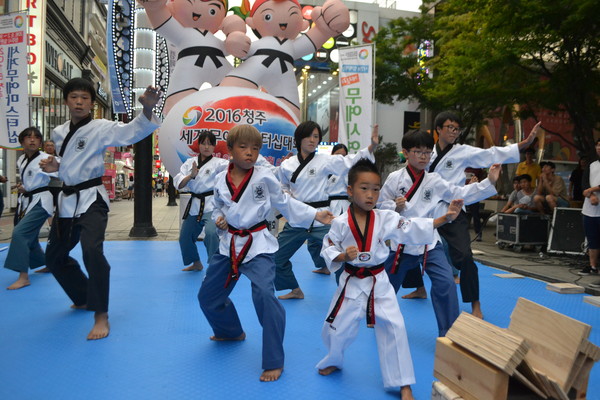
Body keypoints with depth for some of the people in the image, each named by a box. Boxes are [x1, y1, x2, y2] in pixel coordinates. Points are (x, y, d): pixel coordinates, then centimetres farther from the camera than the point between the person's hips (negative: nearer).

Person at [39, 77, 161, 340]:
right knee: (55, 256, 19)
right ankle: (84, 298, 41)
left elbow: (133, 131, -26)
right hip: (67, 200, 8)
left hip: (91, 198, -8)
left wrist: (148, 110, -45)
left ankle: (101, 316, -16)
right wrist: (55, 167, 0)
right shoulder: (59, 133, 9)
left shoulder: (100, 128, -10)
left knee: (92, 251, -28)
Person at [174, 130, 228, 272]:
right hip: (194, 204, 6)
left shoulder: (218, 163, -5)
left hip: (211, 204, -5)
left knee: (211, 233, -29)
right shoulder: (190, 162, 7)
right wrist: (191, 175, -19)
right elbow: (178, 184, -1)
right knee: (185, 237, 17)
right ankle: (196, 263, 42)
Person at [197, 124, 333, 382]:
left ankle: (273, 361, -6)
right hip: (229, 243, 5)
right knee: (208, 295, 16)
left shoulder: (265, 178, -10)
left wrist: (315, 215, -9)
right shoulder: (221, 180, 0)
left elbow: (285, 203, -1)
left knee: (264, 295, -23)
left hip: (257, 244, -5)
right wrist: (218, 219, -7)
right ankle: (231, 331, 48)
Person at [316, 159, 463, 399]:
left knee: (393, 328, -2)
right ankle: (333, 361, 44)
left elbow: (414, 229, -14)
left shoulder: (386, 219, -8)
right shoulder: (340, 223, -12)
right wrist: (343, 256, -27)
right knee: (336, 328, 10)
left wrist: (445, 218, -24)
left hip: (379, 283, 1)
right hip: (352, 283, -1)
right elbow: (328, 251, -6)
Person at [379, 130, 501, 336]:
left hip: (429, 241, 2)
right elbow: (380, 204, -2)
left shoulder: (435, 181, -2)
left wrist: (489, 182, -8)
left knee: (445, 283, -11)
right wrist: (394, 207, -22)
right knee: (388, 284, 15)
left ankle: (449, 332, 5)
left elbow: (462, 194, 0)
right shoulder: (394, 178, -8)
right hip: (401, 240, -1)